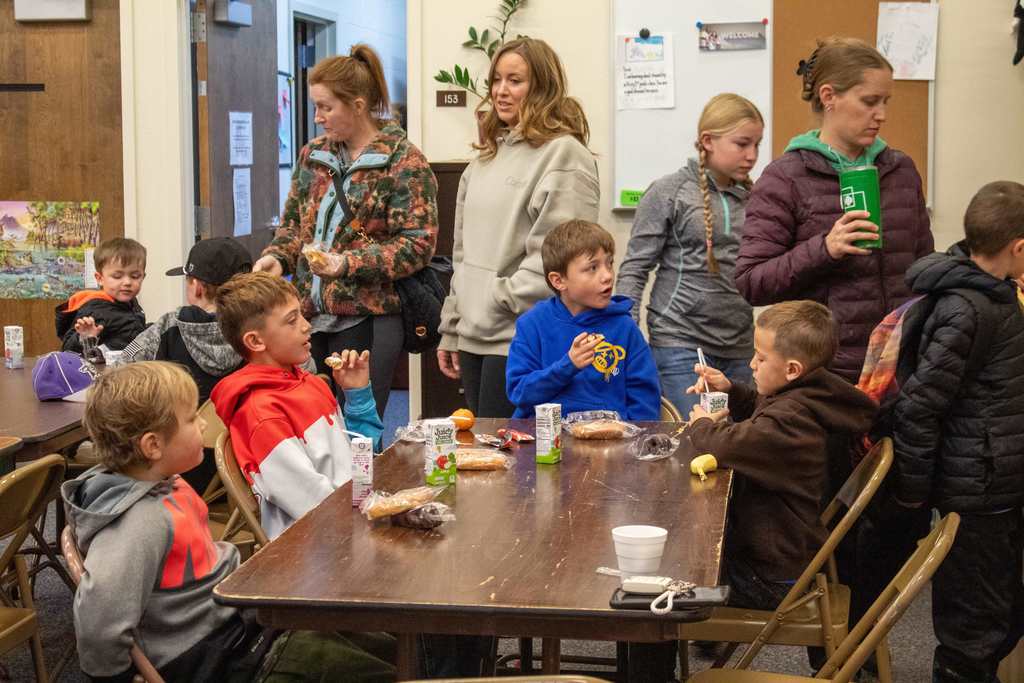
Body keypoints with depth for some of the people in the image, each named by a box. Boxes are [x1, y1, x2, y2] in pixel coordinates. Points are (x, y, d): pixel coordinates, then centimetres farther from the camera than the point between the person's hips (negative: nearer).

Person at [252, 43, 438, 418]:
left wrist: (349, 263, -21)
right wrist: (277, 257, -1)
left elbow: (417, 244, -11)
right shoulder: (313, 154, 13)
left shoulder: (403, 161, -6)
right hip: (310, 316, 6)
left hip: (367, 320, -6)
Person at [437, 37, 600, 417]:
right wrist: (450, 330, 18)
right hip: (474, 337, 8)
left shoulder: (564, 154, -8)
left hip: (522, 341, -8)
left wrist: (501, 300, -14)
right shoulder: (488, 155, 17)